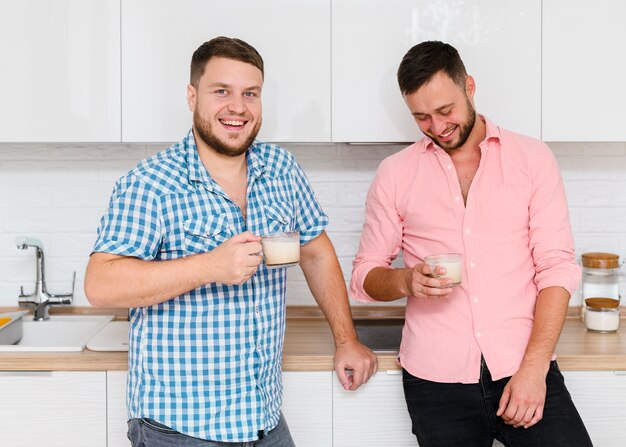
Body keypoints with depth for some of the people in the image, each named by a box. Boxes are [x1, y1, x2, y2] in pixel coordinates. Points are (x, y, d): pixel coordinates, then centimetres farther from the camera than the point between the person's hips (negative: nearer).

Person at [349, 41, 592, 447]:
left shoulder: (532, 158, 4)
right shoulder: (395, 174, 7)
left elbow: (557, 268, -1)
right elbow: (364, 276, 9)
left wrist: (533, 369, -11)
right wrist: (406, 281, -14)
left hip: (523, 368, -1)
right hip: (436, 379, 1)